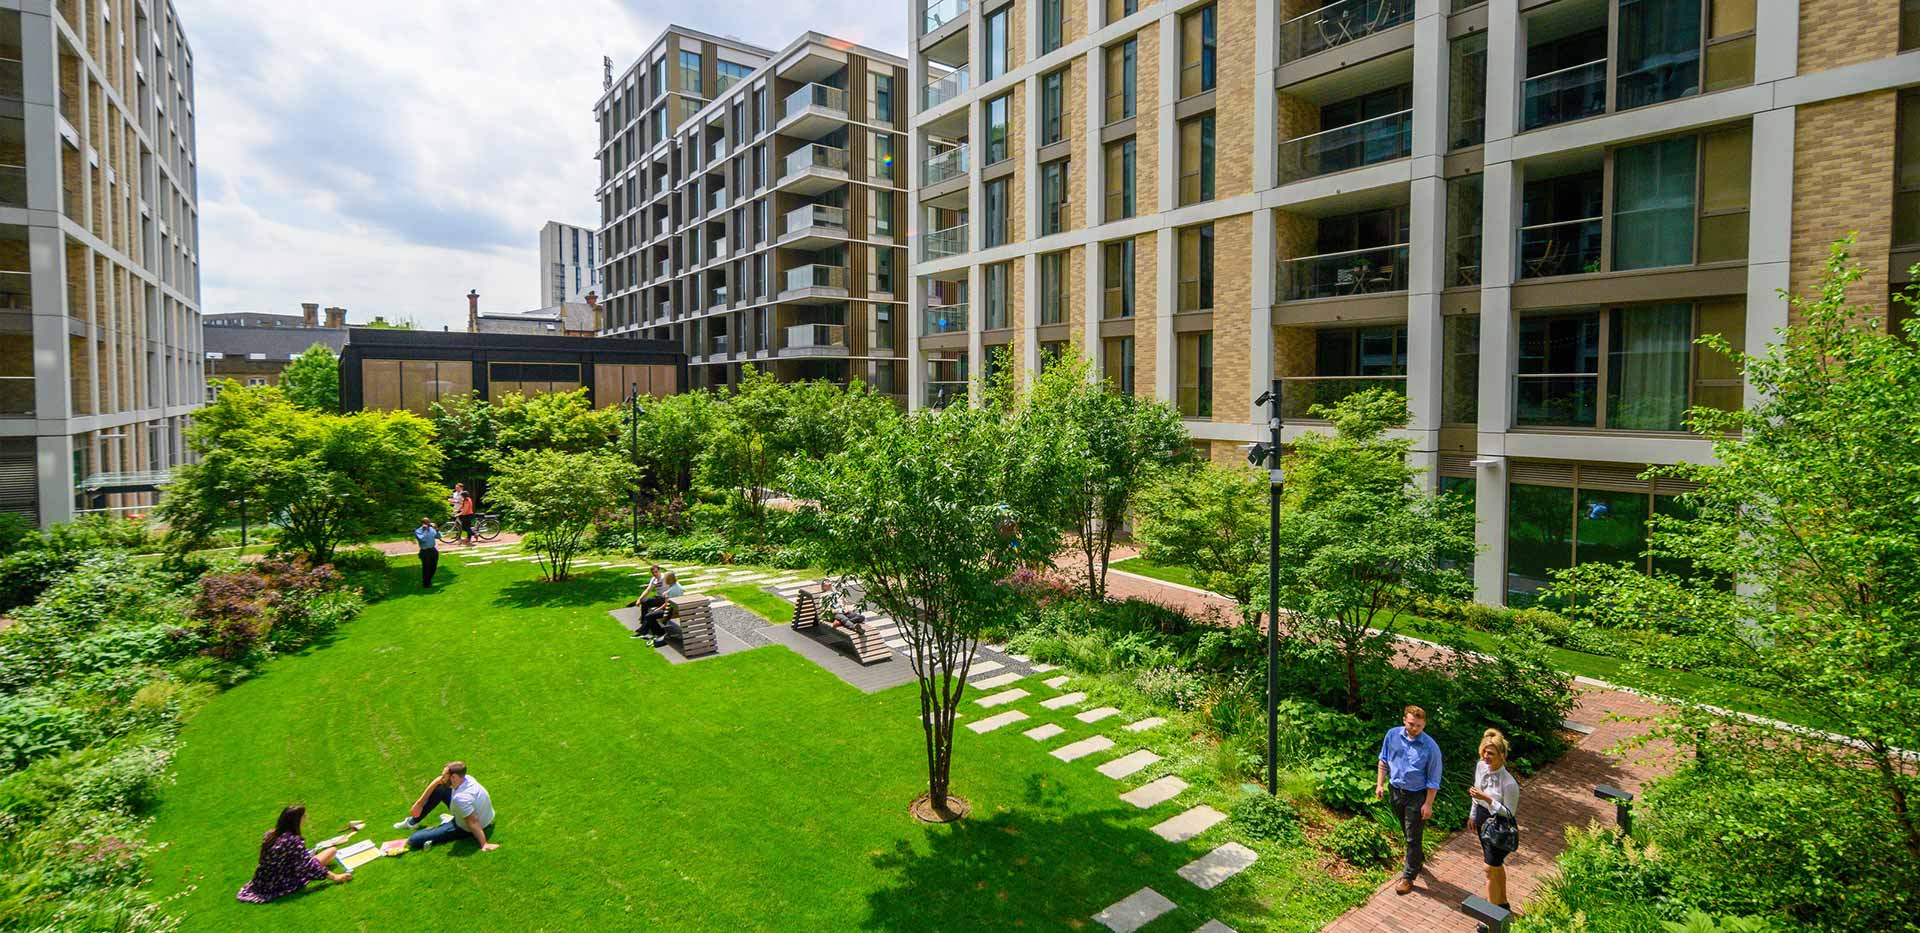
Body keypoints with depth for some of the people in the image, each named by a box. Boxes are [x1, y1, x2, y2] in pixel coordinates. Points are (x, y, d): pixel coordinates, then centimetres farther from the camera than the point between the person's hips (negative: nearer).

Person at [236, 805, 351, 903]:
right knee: (331, 850, -2)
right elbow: (309, 866, -19)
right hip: (283, 884, -7)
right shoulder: (294, 841, -26)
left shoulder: (270, 834, -4)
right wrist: (335, 877, -11)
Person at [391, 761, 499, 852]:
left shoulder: (461, 798, -39)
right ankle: (412, 822, 30)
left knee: (414, 840, -14)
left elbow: (473, 823, -37)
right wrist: (420, 802, 3)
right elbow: (439, 781, 0)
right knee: (438, 788, 14)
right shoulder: (464, 778, -16)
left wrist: (484, 844, -36)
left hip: (467, 829, -8)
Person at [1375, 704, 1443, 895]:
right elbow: (1384, 761, 6)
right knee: (1407, 832, 23)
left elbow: (1433, 780, -12)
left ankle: (1408, 877, 17)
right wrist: (1380, 784, 3)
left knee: (1413, 838, 4)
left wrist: (1428, 804, -12)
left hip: (1416, 796, -4)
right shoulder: (1393, 735, -9)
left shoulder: (1430, 747, -20)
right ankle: (1418, 858, 47)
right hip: (1396, 791, 4)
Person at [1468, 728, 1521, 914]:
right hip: (1483, 821, 7)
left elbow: (1509, 813, -22)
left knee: (1490, 868, 3)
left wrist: (1487, 799, -34)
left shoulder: (1509, 783, -31)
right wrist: (1473, 815, 16)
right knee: (1497, 864, 25)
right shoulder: (1480, 766, -10)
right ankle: (1502, 903, 44)